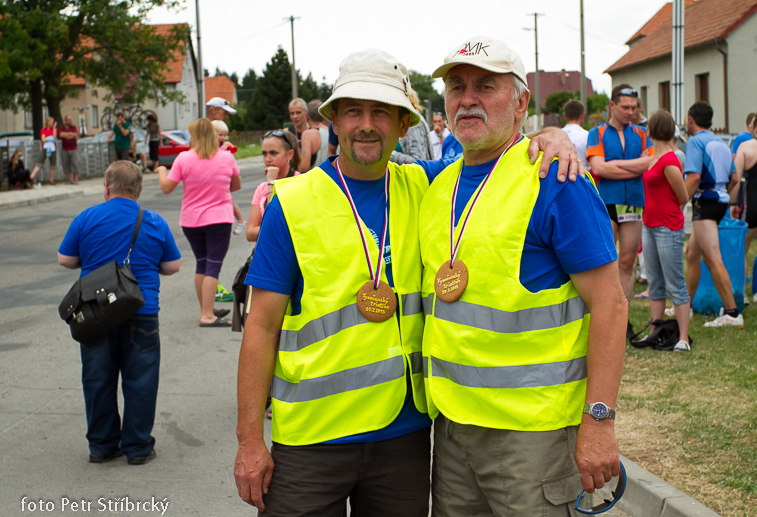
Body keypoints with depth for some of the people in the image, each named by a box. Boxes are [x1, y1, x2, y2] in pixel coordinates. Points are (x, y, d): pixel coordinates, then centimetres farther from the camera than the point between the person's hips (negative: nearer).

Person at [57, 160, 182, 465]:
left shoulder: (87, 218, -1)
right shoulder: (155, 223, 2)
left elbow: (65, 260, 5)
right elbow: (172, 266, 8)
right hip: (141, 312, 0)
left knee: (98, 381, 11)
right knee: (140, 382, 7)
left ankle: (102, 445, 19)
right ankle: (138, 447, 12)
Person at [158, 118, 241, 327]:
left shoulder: (184, 158, -7)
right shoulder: (227, 157, -3)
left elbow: (166, 187, -5)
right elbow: (237, 185, 11)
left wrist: (161, 171, 15)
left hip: (191, 221, 2)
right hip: (218, 219, -2)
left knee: (201, 263, 16)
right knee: (213, 266, -4)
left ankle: (205, 309, 25)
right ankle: (207, 315, -11)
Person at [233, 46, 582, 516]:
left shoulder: (420, 189, 4)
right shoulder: (291, 204, -5)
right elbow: (262, 328, -5)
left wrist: (549, 137, -9)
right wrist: (250, 440, -8)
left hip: (405, 432, 3)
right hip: (311, 440, -3)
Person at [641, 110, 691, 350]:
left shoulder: (669, 162, -17)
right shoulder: (654, 157, 9)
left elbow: (683, 198, -9)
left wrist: (667, 213, 4)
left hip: (668, 228, -9)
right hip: (650, 226, 9)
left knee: (675, 286, -3)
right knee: (655, 285, 13)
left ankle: (683, 338, 2)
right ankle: (655, 333, 21)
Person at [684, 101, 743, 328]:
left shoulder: (695, 141, -10)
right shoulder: (721, 143, 16)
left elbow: (694, 176, -22)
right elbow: (734, 178, 18)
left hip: (705, 201, -9)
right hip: (720, 201, 9)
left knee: (713, 259, -10)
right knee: (692, 253, 18)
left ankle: (732, 313, -13)